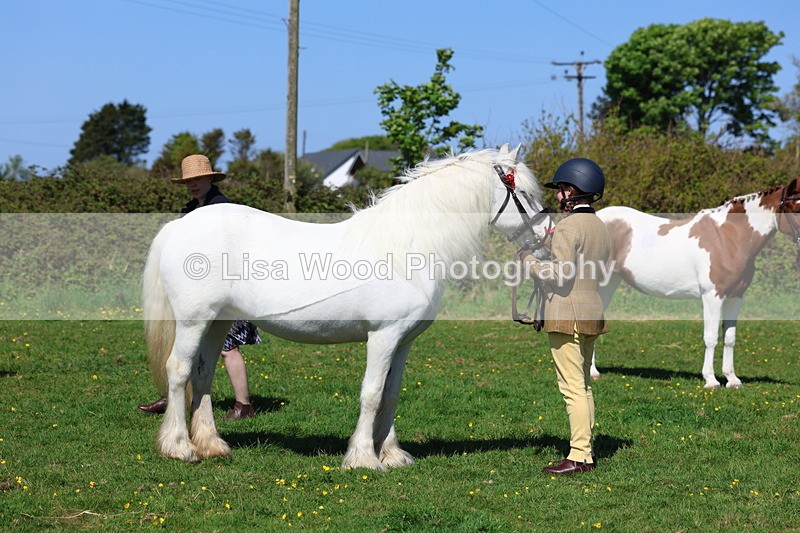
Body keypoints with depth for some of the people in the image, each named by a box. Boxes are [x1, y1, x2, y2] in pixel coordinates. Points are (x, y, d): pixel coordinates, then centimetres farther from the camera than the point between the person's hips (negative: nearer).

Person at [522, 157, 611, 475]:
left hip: (567, 315, -9)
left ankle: (578, 457, -8)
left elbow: (562, 274, -21)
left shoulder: (568, 227, -14)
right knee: (583, 386, 14)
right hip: (592, 313, 9)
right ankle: (586, 452, 17)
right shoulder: (601, 227, 14)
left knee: (573, 387, -8)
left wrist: (531, 263, -5)